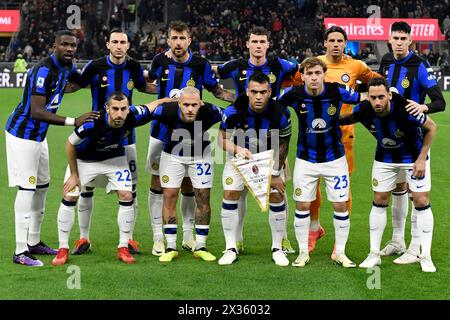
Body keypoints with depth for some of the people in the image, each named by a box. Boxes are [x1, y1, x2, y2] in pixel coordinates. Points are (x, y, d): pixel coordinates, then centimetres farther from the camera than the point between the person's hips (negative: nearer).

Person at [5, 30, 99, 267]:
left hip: (38, 136, 10)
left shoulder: (66, 66, 4)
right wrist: (73, 121, -35)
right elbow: (36, 112, -32)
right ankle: (20, 252, -9)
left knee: (42, 186, 14)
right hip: (22, 134, -10)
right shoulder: (44, 71, -24)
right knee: (27, 189, -11)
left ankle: (33, 243, 24)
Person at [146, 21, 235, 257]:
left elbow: (216, 90, 5)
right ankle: (158, 237, 10)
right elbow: (148, 80, 19)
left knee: (188, 183, 7)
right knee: (158, 182, 1)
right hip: (161, 130, 0)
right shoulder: (160, 60, -3)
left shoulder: (200, 64, -6)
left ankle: (188, 235, 21)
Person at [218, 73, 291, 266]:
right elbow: (222, 138, -15)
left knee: (277, 198, -5)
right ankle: (231, 249, 4)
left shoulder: (281, 114, -27)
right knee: (230, 196, -7)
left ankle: (277, 249, 10)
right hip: (240, 156, 0)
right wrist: (237, 149, -35)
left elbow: (282, 146, -12)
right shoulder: (233, 111, -29)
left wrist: (275, 173, -9)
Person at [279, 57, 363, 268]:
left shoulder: (337, 92, -16)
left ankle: (339, 252, 16)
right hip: (306, 160, 0)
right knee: (302, 206, 3)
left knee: (340, 205, 1)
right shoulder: (294, 95, -15)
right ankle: (303, 252, 18)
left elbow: (362, 98, 3)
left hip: (334, 158, 0)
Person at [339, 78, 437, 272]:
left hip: (413, 156, -3)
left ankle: (426, 256, 3)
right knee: (379, 201, 3)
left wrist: (421, 159, -17)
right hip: (384, 157, 3)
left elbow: (431, 127, -18)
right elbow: (346, 119, 1)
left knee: (421, 201, -6)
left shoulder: (405, 109, -35)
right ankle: (374, 254, 13)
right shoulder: (364, 110, -25)